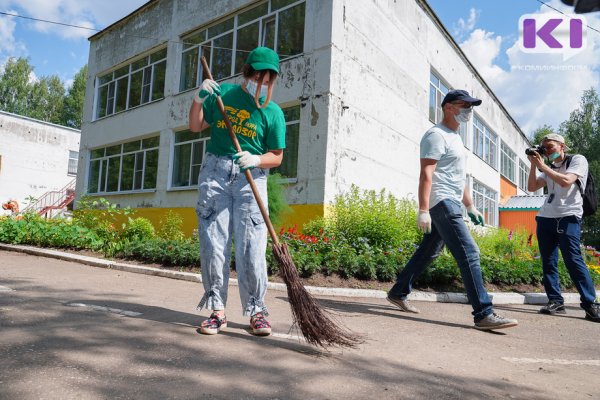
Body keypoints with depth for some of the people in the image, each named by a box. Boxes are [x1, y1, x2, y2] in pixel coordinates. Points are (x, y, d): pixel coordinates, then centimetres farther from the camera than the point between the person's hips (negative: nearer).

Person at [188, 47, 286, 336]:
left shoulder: (273, 112, 5)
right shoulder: (222, 93, 10)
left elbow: (277, 156, 4)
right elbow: (196, 127, 15)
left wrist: (255, 160, -15)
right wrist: (199, 100, -1)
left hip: (250, 178, -1)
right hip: (214, 172, 2)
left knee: (251, 245, -8)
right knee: (213, 241, -2)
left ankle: (256, 310, 4)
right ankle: (217, 309, 6)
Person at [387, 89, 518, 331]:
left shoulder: (455, 137, 23)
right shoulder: (436, 135, -8)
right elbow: (426, 174, -19)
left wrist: (470, 206, 25)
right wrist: (423, 210, -26)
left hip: (451, 204, 10)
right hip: (441, 202, -10)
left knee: (428, 252, 13)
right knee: (469, 253, -14)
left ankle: (398, 293, 23)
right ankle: (483, 314, -11)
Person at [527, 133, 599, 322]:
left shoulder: (578, 160, 3)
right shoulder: (548, 168, 20)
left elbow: (566, 181, -15)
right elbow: (532, 188, 11)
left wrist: (541, 165, -9)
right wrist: (533, 165, 2)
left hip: (568, 217, -6)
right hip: (545, 218, 6)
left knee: (573, 260, -14)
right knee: (548, 262, 0)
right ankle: (555, 302, 4)